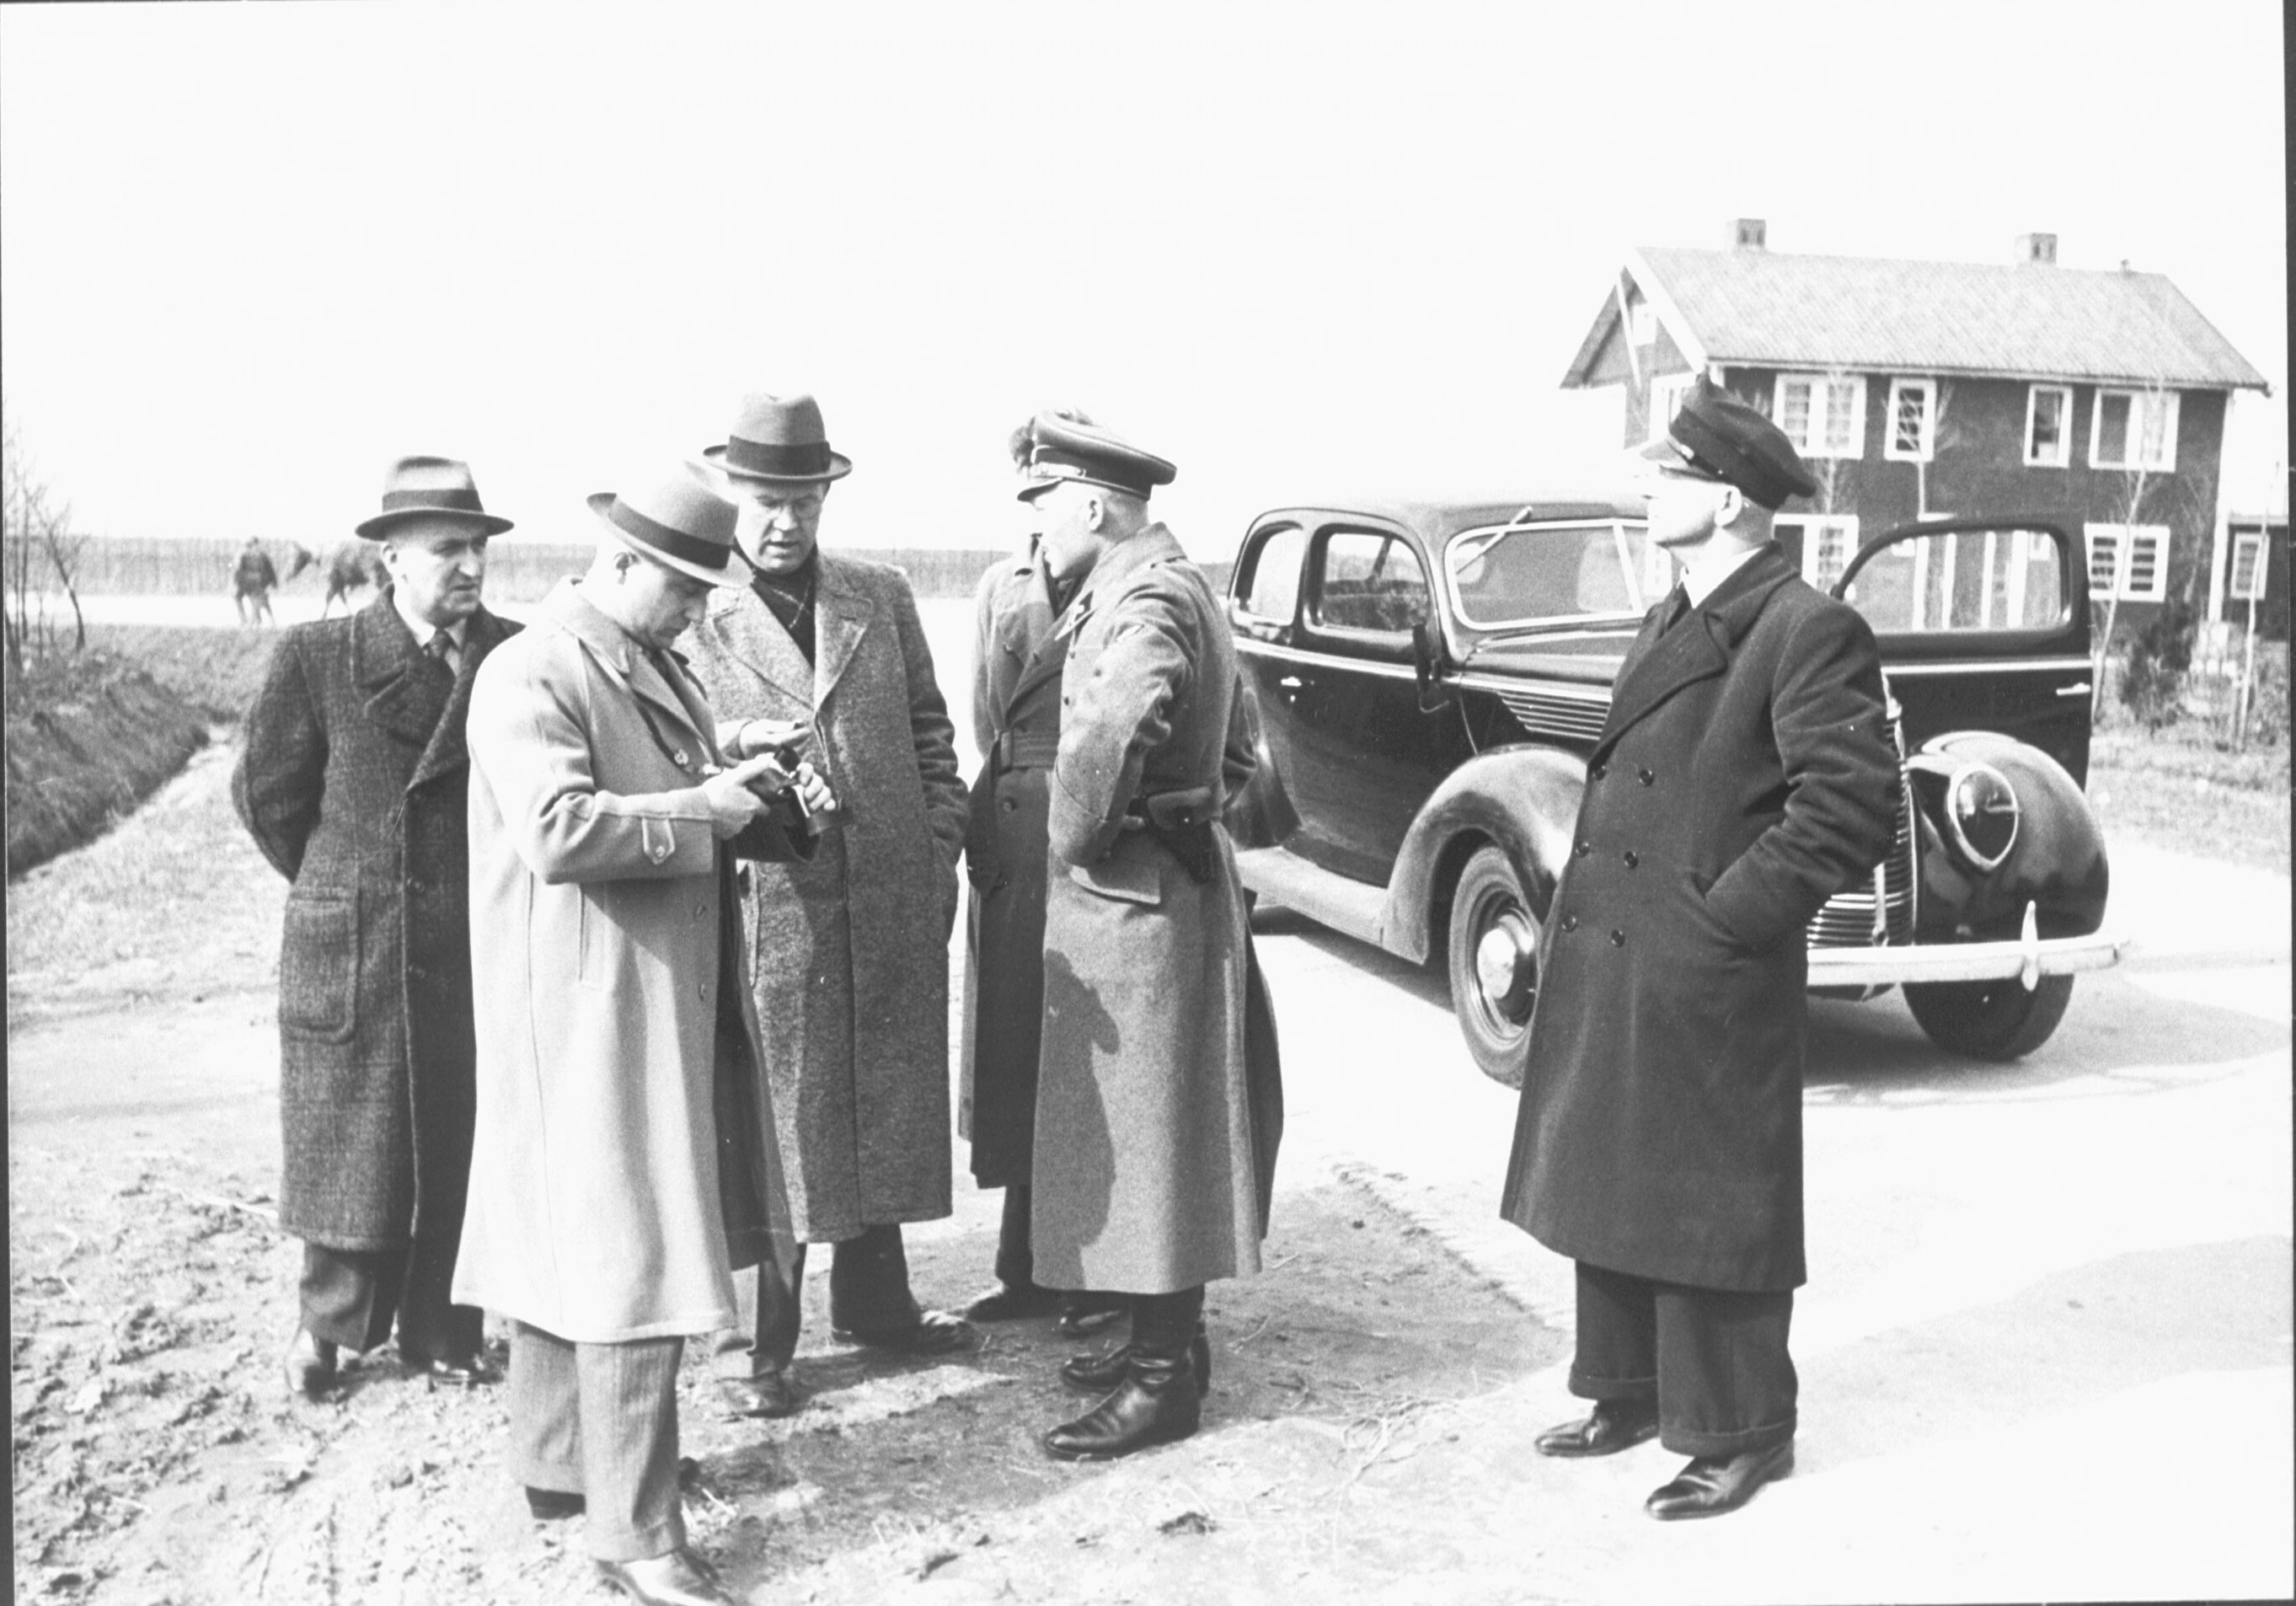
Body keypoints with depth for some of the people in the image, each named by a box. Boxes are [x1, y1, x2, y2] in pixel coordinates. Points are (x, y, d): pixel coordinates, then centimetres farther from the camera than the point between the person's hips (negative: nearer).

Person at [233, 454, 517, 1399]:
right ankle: (330, 1321, 33)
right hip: (356, 953, -1)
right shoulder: (316, 657, -6)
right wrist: (345, 890, 8)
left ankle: (441, 1332, 26)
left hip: (484, 946, 2)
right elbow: (267, 793, 4)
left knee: (468, 1152, 9)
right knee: (354, 1149, 10)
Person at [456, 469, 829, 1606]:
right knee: (629, 1254, -5)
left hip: (667, 997, 9)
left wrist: (772, 807, 3)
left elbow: (696, 823, 22)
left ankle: (559, 1461, 31)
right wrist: (697, 807, -19)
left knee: (570, 1238, 18)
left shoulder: (658, 670, 16)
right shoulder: (531, 676, -15)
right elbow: (558, 832, -27)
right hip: (590, 1005, -9)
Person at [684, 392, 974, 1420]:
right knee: (766, 1123, 2)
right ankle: (755, 1343, 16)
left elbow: (929, 730, 13)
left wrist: (941, 852, 5)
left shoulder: (882, 596, 10)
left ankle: (872, 1298, 33)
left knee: (883, 1108, 15)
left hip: (892, 905, 4)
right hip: (766, 908, -4)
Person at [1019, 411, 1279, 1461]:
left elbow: (1109, 735, -38)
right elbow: (1235, 756, 25)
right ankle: (1164, 1339, 30)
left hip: (1133, 900, -10)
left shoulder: (1148, 598, -17)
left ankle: (1165, 1378, 10)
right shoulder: (1154, 587, 16)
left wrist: (1073, 840, -24)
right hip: (1146, 892, 10)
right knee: (1131, 1134, 17)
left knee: (1143, 1134, -1)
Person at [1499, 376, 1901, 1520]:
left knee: (1707, 1210, 4)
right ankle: (1632, 1390, 35)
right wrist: (1577, 908, 12)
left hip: (1706, 985, -9)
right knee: (1610, 1189, 18)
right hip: (1604, 966, 9)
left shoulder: (1809, 630, -14)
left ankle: (1740, 1433, 22)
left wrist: (1724, 912, -16)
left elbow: (1849, 814, -19)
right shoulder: (1668, 621, 14)